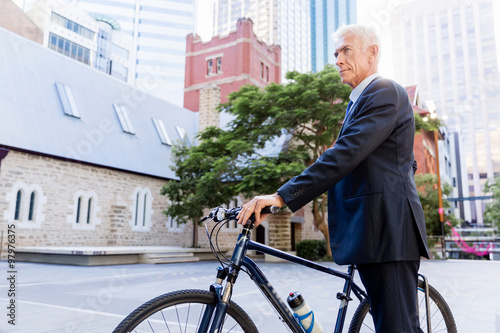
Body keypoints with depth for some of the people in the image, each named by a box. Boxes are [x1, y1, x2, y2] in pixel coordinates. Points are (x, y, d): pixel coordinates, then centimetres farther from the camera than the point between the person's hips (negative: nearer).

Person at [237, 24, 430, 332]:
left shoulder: (384, 91, -8)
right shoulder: (359, 101, 24)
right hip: (371, 230, 10)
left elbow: (344, 155, -22)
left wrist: (282, 197, -27)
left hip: (388, 229, -10)